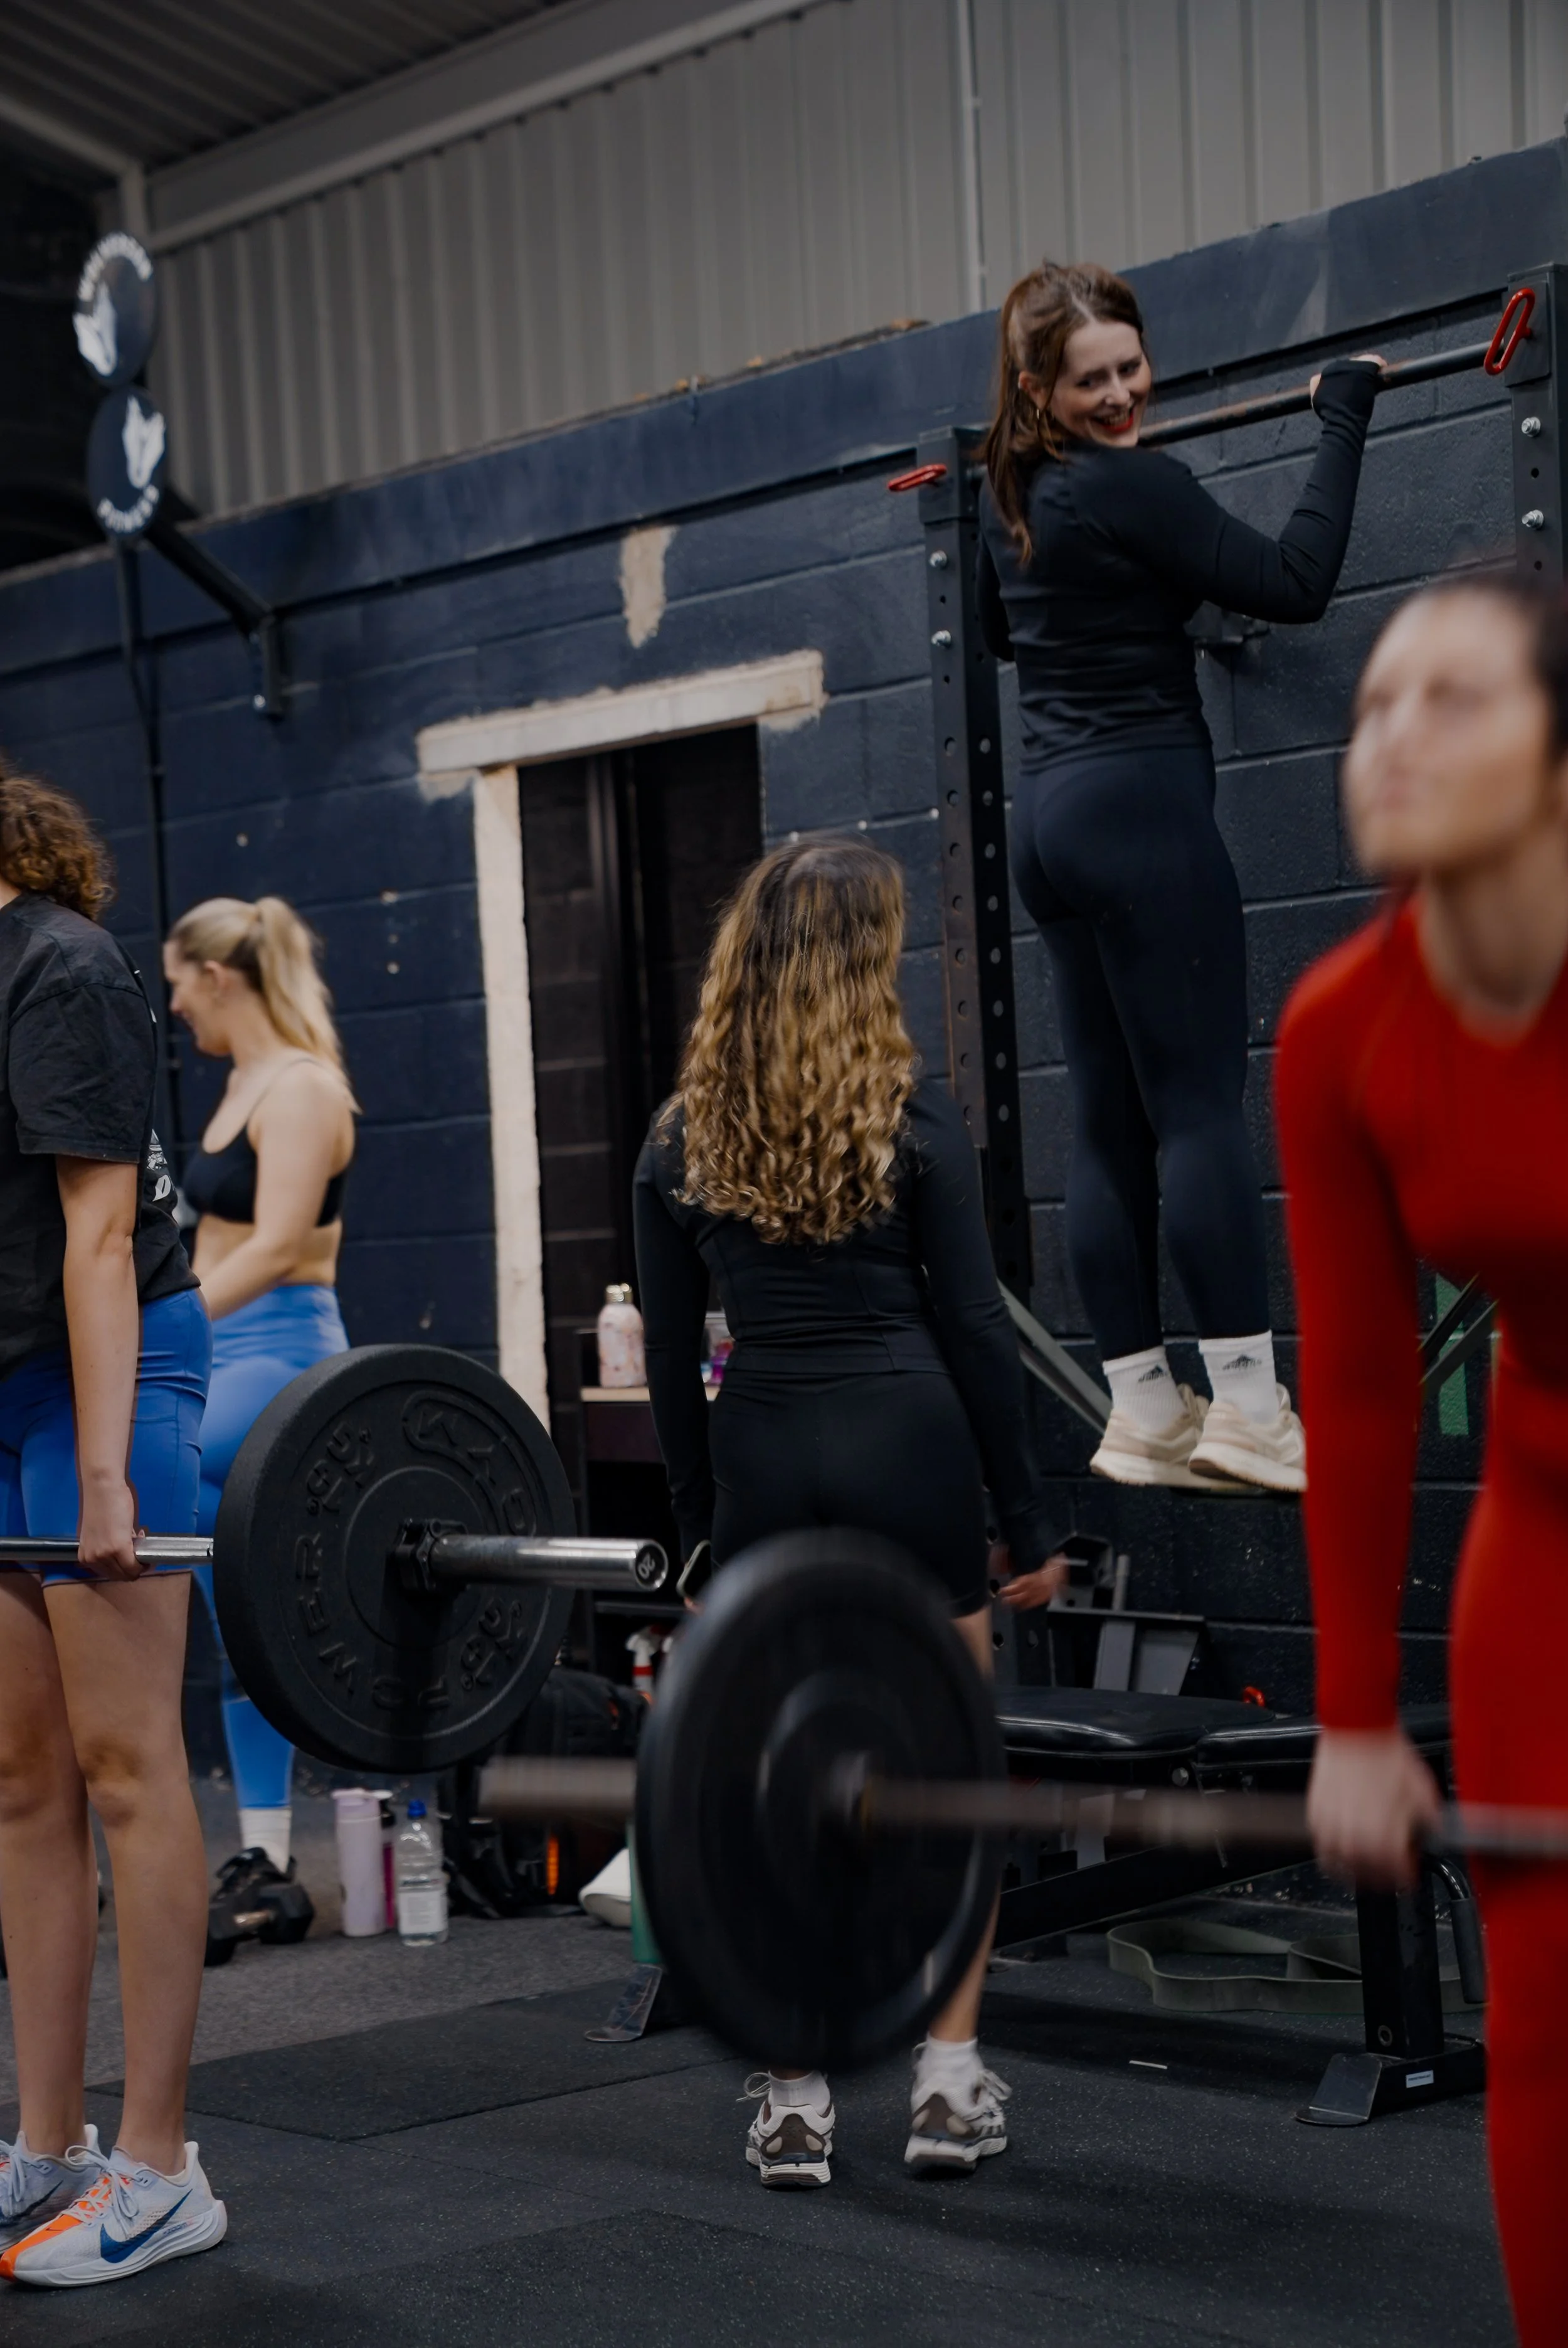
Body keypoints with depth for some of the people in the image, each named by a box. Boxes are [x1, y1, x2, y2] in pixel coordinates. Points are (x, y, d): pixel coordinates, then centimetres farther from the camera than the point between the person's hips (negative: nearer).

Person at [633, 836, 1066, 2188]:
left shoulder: (683, 1138, 5)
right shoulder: (914, 1115, -3)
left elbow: (674, 1359, 7)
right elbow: (973, 1324, -3)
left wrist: (695, 1533, 14)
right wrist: (1028, 1519, 2)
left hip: (762, 1463, 2)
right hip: (906, 1444, -2)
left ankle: (796, 2107, 12)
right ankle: (951, 2088, 12)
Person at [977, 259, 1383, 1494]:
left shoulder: (1009, 497, 14)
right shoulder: (1131, 487, -13)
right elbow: (1296, 582, -17)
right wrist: (1344, 414, -10)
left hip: (1051, 817, 9)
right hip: (1139, 805, -9)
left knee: (1113, 1123, 7)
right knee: (1201, 1106, -9)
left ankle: (1144, 1417, 8)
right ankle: (1250, 1410, -11)